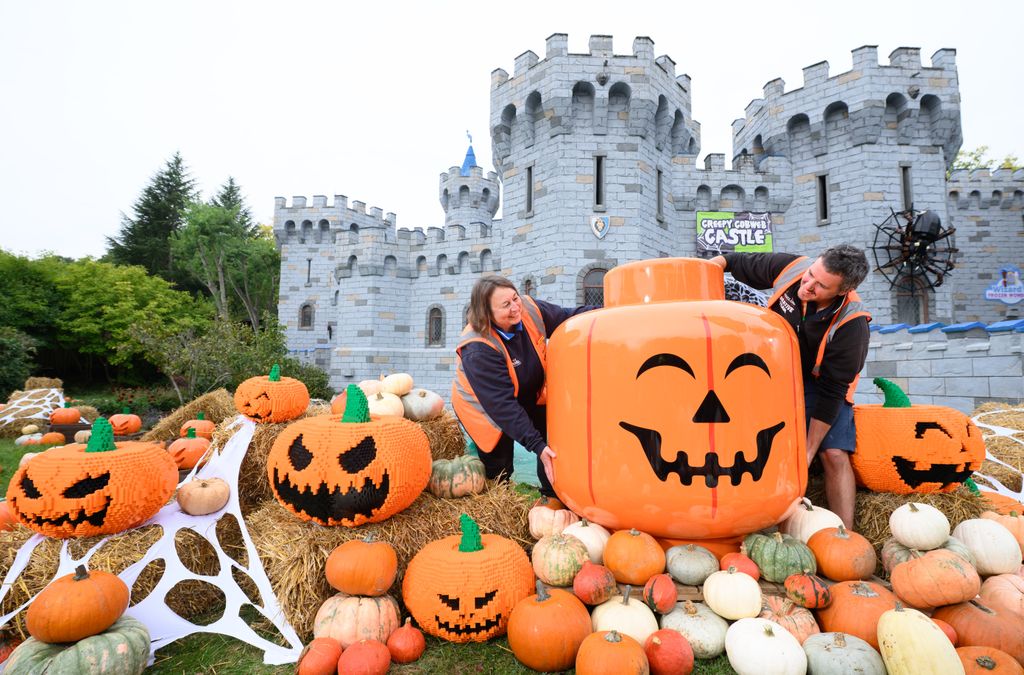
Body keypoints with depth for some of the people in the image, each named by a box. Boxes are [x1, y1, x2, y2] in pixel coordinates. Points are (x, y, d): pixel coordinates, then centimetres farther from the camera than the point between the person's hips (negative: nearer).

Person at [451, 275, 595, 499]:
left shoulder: (530, 310, -19)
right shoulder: (477, 350, -35)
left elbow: (569, 317, -3)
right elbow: (502, 405, -34)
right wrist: (536, 445, -34)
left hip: (529, 398, 6)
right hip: (487, 410, -5)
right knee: (498, 472, 1)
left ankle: (554, 497, 18)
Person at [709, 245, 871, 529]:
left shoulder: (851, 325, -30)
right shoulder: (789, 267, -22)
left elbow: (831, 391, -24)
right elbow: (739, 262, -2)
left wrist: (809, 452, -22)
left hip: (818, 382, -3)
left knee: (834, 455, -15)